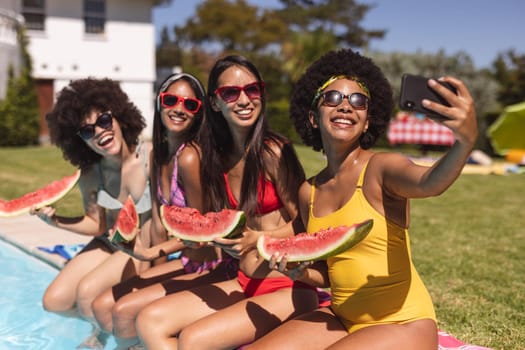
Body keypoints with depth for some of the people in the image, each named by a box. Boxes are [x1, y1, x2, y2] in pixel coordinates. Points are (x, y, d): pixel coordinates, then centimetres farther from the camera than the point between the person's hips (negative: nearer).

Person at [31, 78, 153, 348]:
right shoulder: (89, 175, -10)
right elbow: (97, 225, 1)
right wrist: (55, 220, -14)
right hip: (109, 244, 6)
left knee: (88, 292, -23)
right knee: (54, 301, 0)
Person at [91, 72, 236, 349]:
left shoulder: (189, 155, -20)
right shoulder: (158, 154, 5)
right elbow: (159, 221, 8)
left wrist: (151, 253, -20)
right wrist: (155, 273, 10)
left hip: (213, 266, -8)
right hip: (188, 261, 9)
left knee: (124, 310, -15)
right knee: (102, 306, 6)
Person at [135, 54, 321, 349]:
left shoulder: (273, 151, -15)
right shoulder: (219, 156, 6)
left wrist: (257, 238, -22)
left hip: (290, 288, -7)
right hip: (245, 283, 7)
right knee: (150, 321, -5)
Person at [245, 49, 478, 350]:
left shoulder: (381, 168, -13)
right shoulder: (308, 192, 4)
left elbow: (430, 183, -38)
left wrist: (466, 142, -58)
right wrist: (300, 270, -8)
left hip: (403, 324, -5)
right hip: (341, 319, 6)